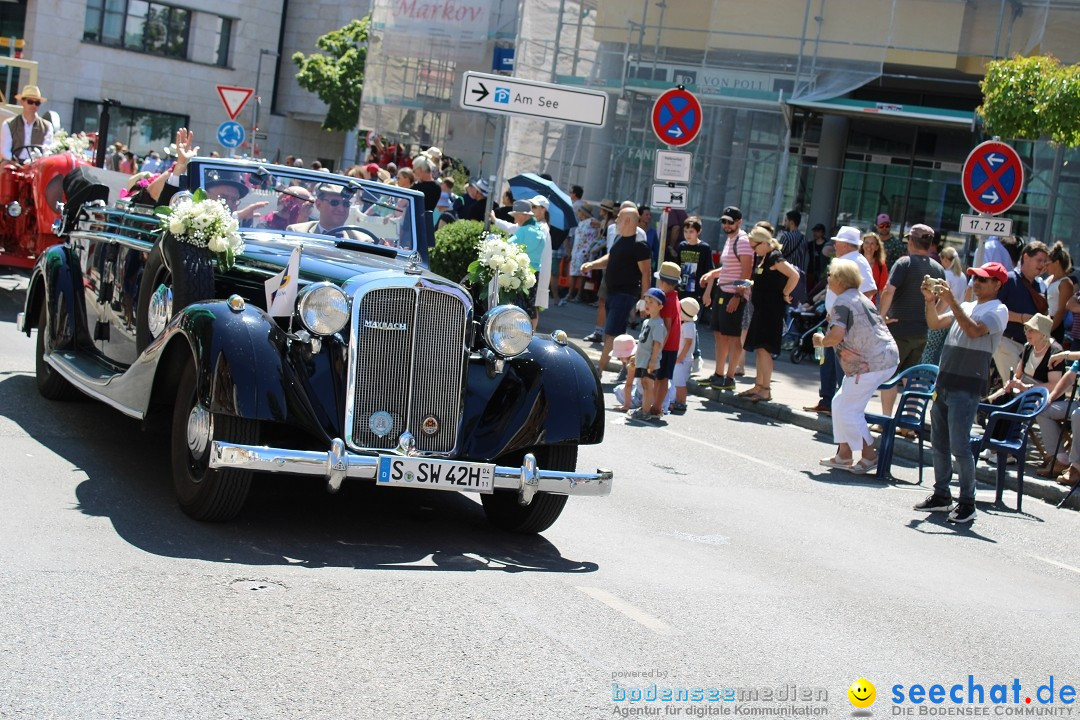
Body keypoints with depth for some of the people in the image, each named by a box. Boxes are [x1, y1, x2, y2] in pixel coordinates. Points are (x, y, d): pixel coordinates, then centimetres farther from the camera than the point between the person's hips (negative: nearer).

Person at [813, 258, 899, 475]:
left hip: (870, 363, -10)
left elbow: (837, 335, -23)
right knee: (840, 404, 16)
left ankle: (869, 456, 0)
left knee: (848, 410, -3)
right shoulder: (862, 299, 20)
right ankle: (844, 454, 19)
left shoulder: (842, 302, -10)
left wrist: (821, 341, -3)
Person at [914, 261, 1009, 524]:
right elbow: (934, 323, 14)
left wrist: (952, 302, -20)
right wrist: (931, 301, -3)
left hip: (967, 386, -8)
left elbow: (974, 330, -20)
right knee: (938, 443, 11)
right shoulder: (965, 307, 19)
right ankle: (941, 495, 21)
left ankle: (967, 502, -1)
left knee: (959, 446, -10)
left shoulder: (998, 310, -4)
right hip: (944, 382, 8)